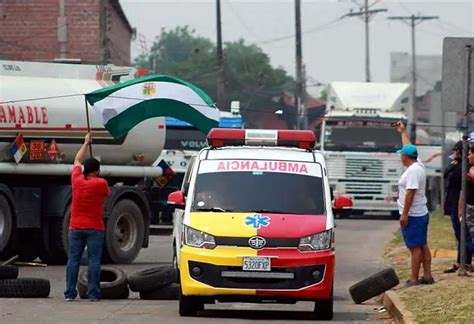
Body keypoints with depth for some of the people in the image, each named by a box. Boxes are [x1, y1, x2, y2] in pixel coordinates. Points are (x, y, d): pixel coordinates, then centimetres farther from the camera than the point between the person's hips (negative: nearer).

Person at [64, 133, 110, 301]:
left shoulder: (77, 180, 1)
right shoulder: (101, 183, -8)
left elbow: (77, 160, 18)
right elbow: (107, 193, 14)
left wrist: (86, 143, 29)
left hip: (76, 227, 3)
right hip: (94, 228, -3)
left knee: (73, 259, 3)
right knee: (94, 260, -3)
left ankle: (70, 293, 0)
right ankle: (93, 293, -6)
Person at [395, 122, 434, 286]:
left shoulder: (413, 170, -18)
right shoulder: (418, 165, 10)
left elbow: (410, 193, -23)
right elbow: (409, 147, 27)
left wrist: (405, 214, -22)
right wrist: (402, 132, 39)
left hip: (412, 216, -10)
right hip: (421, 213, 10)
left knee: (415, 247, -8)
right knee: (423, 246, 11)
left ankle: (414, 279, -8)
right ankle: (427, 276, 13)